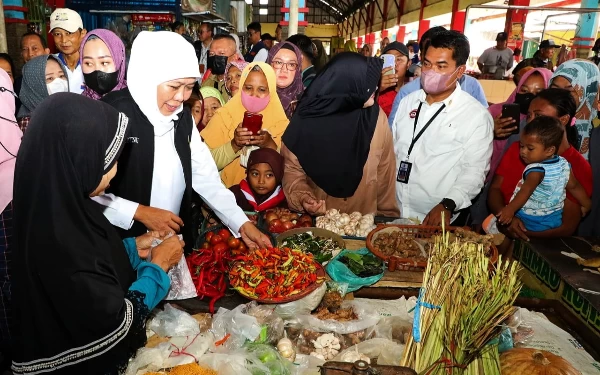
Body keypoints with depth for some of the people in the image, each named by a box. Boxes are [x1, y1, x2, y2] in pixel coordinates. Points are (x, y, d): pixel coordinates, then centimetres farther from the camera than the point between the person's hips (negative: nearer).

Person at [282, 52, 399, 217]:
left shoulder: (376, 117, -4)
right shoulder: (308, 120, -11)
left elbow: (384, 171, 4)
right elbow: (292, 169, -2)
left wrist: (387, 214, 8)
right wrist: (302, 197, -19)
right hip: (317, 219, -2)